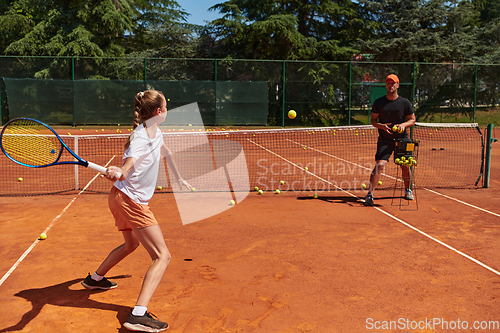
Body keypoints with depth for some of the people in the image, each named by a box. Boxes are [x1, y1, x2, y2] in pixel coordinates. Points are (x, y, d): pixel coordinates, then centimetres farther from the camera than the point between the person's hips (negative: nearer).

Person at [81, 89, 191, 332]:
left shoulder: (156, 133, 7)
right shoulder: (140, 138, -22)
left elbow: (166, 153, 27)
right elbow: (126, 168, -36)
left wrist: (179, 179, 36)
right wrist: (117, 172, -59)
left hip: (124, 200, 10)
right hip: (129, 200, -10)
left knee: (131, 243, 34)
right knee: (162, 257, -14)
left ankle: (95, 278, 51)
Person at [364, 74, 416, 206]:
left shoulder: (405, 102, 1)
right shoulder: (378, 102, 0)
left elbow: (412, 120, 8)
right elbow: (372, 120, 5)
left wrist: (403, 125, -13)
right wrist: (382, 126, -15)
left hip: (402, 138, 2)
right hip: (385, 140, -2)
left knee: (405, 165, 6)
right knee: (380, 164, -16)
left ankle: (407, 190, 31)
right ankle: (370, 194, -13)